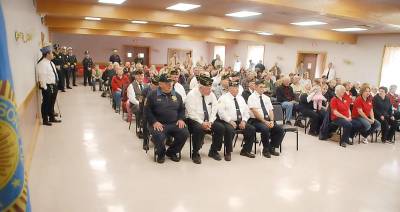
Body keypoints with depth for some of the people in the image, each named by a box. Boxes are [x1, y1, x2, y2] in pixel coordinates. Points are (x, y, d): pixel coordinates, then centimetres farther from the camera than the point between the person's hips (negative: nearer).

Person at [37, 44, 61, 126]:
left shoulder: (51, 63, 13)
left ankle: (52, 118, 33)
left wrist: (55, 85, 16)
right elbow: (42, 76, -20)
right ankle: (45, 120, 15)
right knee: (46, 103, 2)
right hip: (47, 86, -9)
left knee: (52, 103, 19)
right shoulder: (42, 64, -16)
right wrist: (45, 88, -21)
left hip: (53, 85, 9)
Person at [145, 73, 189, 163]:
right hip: (159, 124, -3)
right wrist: (154, 122, -13)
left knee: (185, 133, -23)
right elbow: (147, 110, 0)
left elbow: (182, 109, 21)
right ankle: (161, 153, 4)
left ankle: (172, 152, 6)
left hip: (174, 124, 4)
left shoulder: (176, 95, 15)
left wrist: (181, 119, 2)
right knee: (158, 136, -34)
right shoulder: (153, 95, 3)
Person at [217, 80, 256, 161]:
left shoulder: (241, 98, 18)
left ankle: (246, 150, 3)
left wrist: (243, 121, -3)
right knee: (230, 130, -36)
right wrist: (230, 121, -20)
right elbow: (221, 112, -11)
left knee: (252, 129, -14)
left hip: (240, 122, 6)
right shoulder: (223, 98, 0)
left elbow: (246, 111, 15)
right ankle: (228, 152, -16)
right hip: (227, 122, -6)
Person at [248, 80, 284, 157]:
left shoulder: (266, 98, 17)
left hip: (268, 120, 6)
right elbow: (255, 112, -14)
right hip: (256, 120, -6)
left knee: (280, 130, -14)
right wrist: (265, 121, -20)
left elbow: (271, 110, 9)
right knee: (265, 129, -34)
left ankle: (272, 148, 3)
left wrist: (271, 121, -10)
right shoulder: (252, 97, -4)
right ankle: (266, 150, -11)